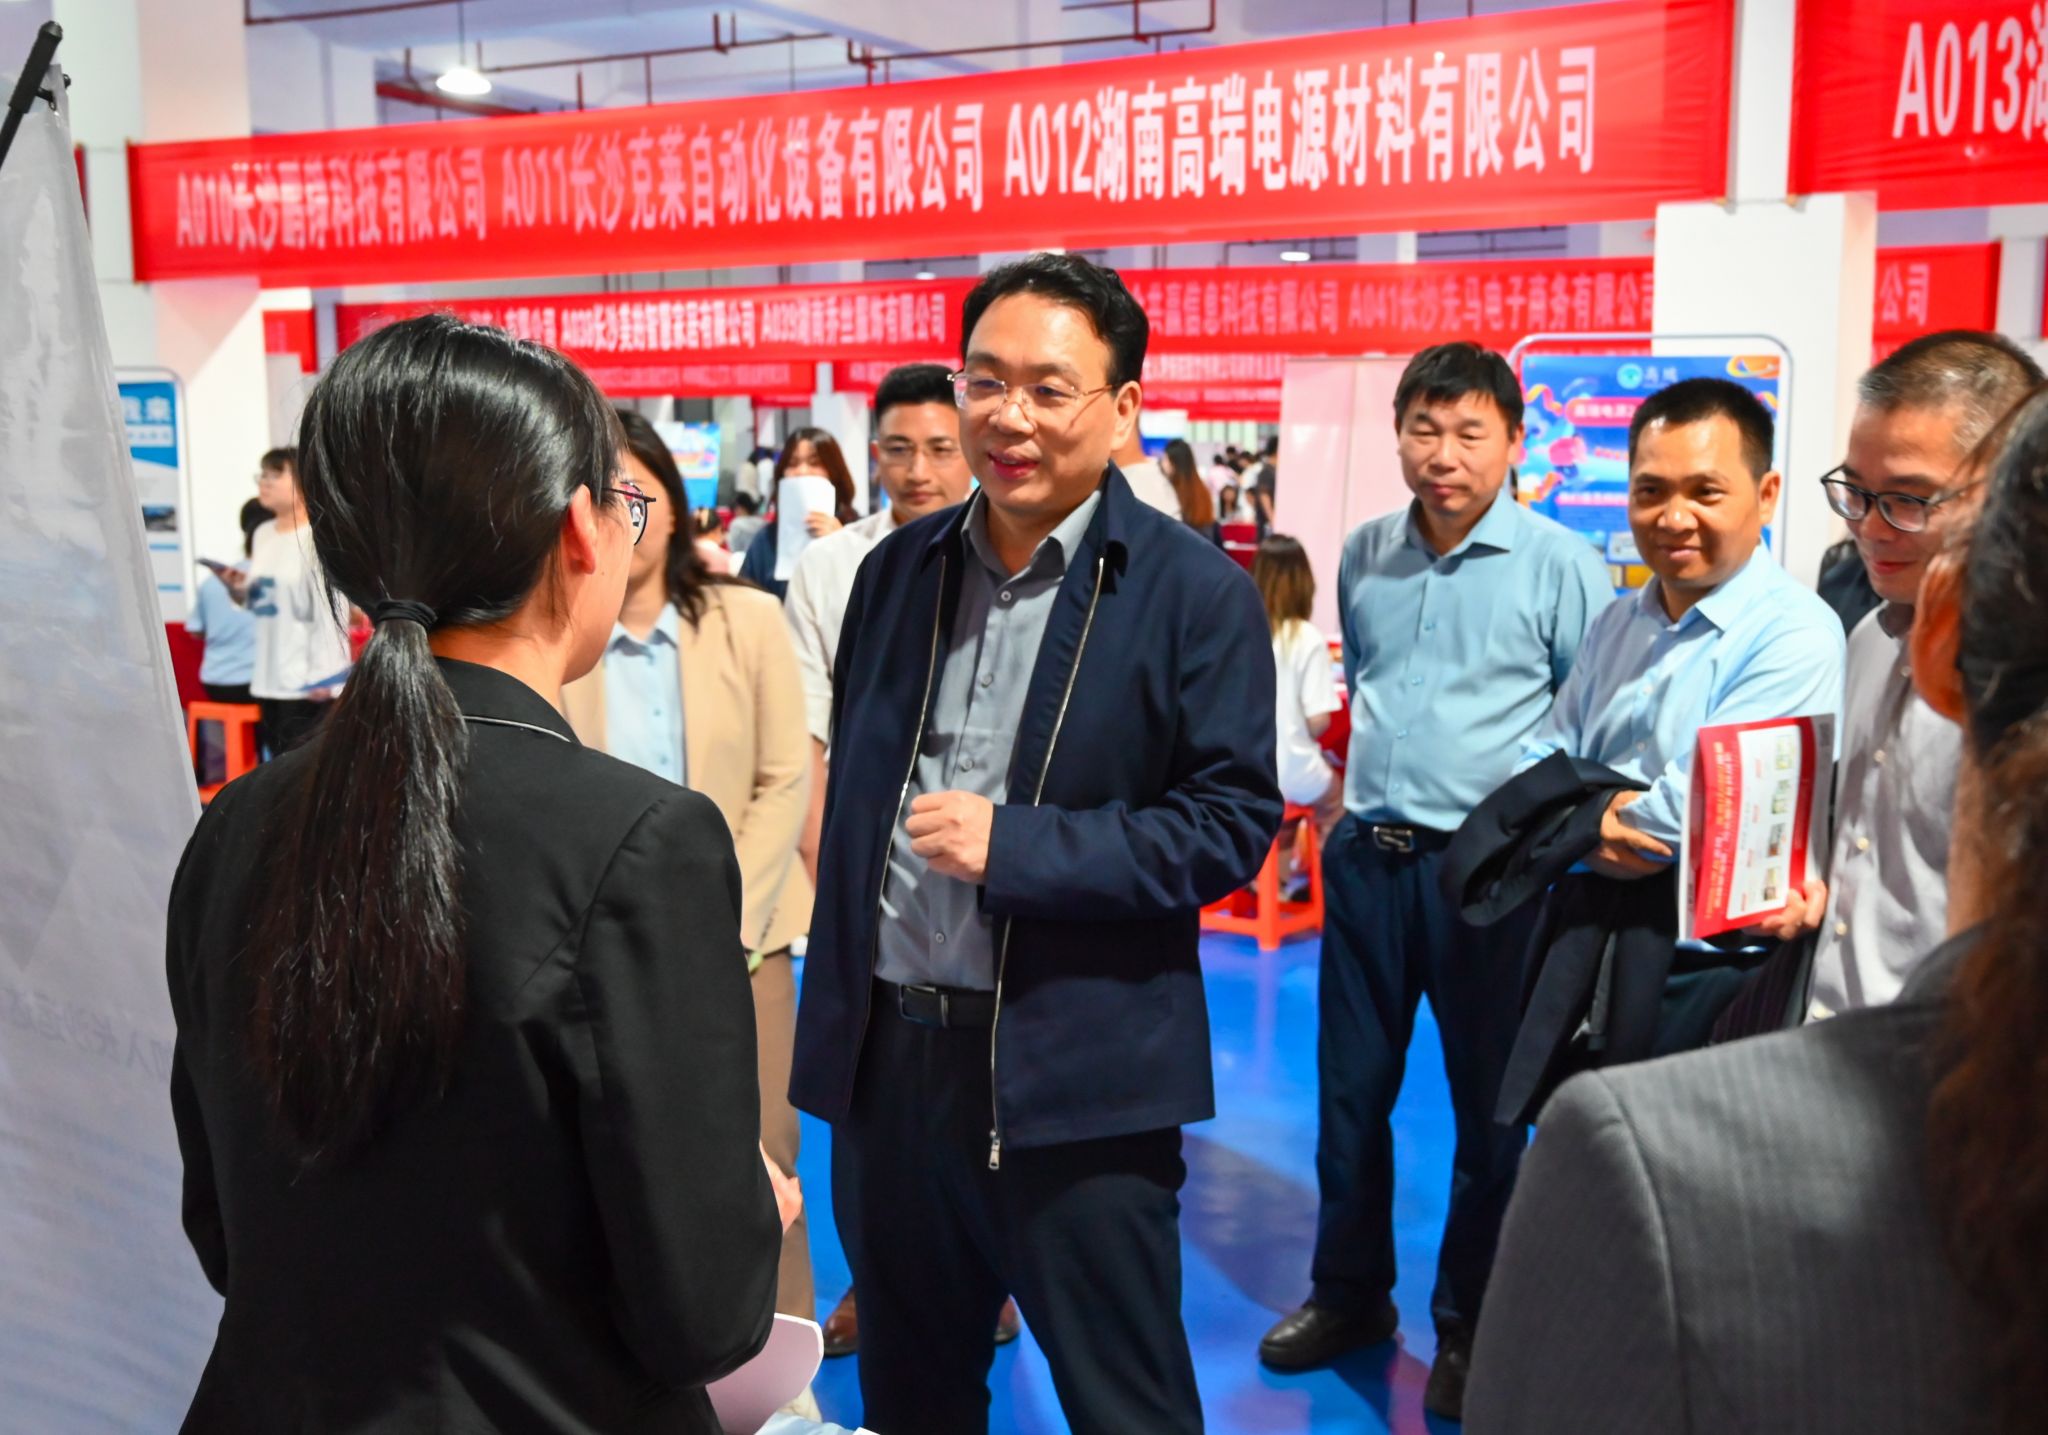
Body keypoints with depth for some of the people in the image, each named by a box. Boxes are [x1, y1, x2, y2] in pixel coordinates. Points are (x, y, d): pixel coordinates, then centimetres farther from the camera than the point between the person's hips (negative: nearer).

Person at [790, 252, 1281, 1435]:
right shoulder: (898, 570, 7)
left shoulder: (1195, 592, -8)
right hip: (887, 1056, 5)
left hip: (1074, 1073, -5)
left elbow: (1233, 820, -11)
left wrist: (1014, 843, -20)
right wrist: (836, 1006, 12)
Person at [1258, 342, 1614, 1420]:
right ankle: (1350, 1293, 31)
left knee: (1488, 1106, 8)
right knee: (1350, 1089, 12)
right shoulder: (1364, 557, 7)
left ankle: (1469, 1327, 25)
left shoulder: (1561, 565, -8)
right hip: (1367, 856, 4)